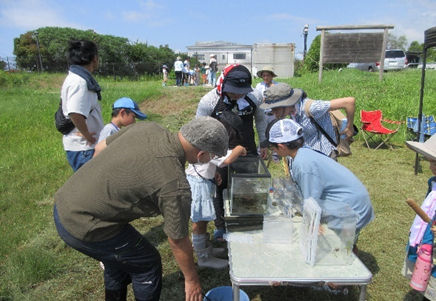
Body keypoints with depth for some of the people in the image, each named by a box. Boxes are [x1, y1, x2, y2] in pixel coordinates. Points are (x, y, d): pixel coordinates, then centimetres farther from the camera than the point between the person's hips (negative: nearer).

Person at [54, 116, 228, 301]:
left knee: (119, 260, 28)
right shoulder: (175, 185, -24)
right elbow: (178, 241, -11)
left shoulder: (147, 128, -5)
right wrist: (191, 279, 6)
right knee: (147, 265, 11)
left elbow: (100, 148, 9)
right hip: (84, 229, -8)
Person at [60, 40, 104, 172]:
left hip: (81, 146, 10)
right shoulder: (80, 81, -21)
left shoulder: (74, 77, 12)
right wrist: (87, 135, -20)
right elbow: (75, 113, -34)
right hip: (83, 148, -10)